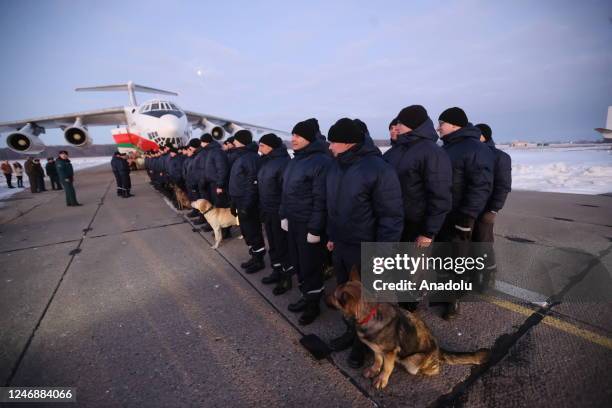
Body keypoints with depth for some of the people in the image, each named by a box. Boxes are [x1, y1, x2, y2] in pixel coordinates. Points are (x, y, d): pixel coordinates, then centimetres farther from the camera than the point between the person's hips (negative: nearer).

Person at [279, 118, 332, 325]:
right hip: (293, 221, 8)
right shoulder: (295, 160, 11)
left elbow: (321, 198, -20)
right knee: (297, 262, 17)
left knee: (310, 265, 5)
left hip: (308, 224, -8)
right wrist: (284, 215, 13)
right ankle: (306, 296, 36)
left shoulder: (321, 161, -16)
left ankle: (314, 303, 24)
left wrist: (315, 228, -19)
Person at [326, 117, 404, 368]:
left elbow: (391, 216, -19)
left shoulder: (378, 169, -21)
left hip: (365, 250, -7)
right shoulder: (336, 165, 4)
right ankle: (352, 331, 44)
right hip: (340, 245, 7)